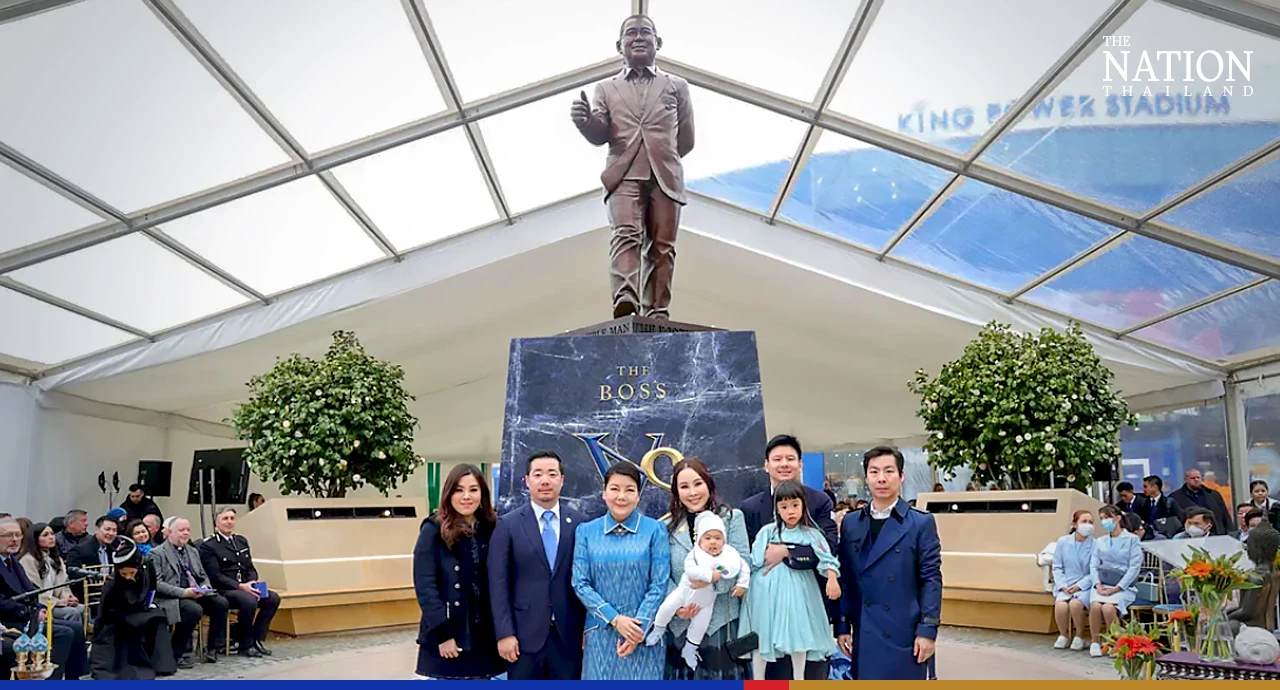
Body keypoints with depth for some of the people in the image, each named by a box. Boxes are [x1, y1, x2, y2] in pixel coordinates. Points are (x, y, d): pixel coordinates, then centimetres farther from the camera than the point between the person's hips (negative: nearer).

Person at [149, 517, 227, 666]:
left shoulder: (193, 552, 21)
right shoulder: (157, 553, -2)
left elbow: (203, 576, 21)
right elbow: (157, 583, -12)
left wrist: (205, 587, -4)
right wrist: (183, 592, -23)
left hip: (196, 594, 7)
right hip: (172, 598, -6)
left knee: (221, 602, -19)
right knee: (195, 609, -35)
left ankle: (213, 648, -6)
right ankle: (177, 652, -16)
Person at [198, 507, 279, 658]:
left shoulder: (242, 541, 17)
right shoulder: (208, 546, -4)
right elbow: (215, 576, -13)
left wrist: (252, 583, -6)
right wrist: (240, 586, -22)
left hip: (245, 587, 7)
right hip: (223, 590, -7)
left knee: (273, 598, -17)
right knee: (249, 601, -34)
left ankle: (256, 639, -6)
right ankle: (245, 646, -15)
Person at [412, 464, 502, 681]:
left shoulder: (491, 530, 7)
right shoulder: (433, 531, -5)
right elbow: (425, 586, -11)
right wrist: (443, 633, -16)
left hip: (484, 634, 4)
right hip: (447, 633, -4)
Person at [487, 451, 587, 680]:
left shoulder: (580, 523, 3)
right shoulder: (508, 524, -1)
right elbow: (498, 584, -4)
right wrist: (504, 633, -9)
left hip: (569, 634, 1)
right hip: (525, 634, -1)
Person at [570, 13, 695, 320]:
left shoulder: (677, 86, 19)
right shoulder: (606, 89, 20)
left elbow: (686, 140, 18)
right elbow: (599, 135, 6)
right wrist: (585, 121, -14)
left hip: (665, 176, 1)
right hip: (624, 174, -1)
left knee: (661, 246, -6)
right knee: (626, 234, -22)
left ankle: (656, 314, -9)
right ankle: (625, 301, -40)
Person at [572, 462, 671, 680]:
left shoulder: (655, 530, -3)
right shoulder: (586, 531, 2)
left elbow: (659, 585, -5)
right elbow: (580, 584, -1)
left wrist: (639, 628, -12)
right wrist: (614, 619, -11)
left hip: (644, 633, -1)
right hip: (601, 633, 1)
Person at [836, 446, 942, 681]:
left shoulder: (921, 523, -2)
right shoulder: (850, 523, 9)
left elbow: (931, 579, -4)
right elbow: (845, 579, 9)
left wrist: (928, 630, -10)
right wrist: (842, 626, 6)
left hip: (905, 632, -3)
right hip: (865, 633, 3)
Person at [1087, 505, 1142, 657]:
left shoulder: (1132, 539, 4)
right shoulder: (1099, 541, 19)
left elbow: (1135, 567, -5)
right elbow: (1093, 565, 12)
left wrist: (1117, 588, -13)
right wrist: (1098, 585, -8)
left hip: (1124, 586, -3)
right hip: (1102, 585, 3)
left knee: (1108, 607, -33)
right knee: (1095, 605, -30)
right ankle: (1095, 642, -15)